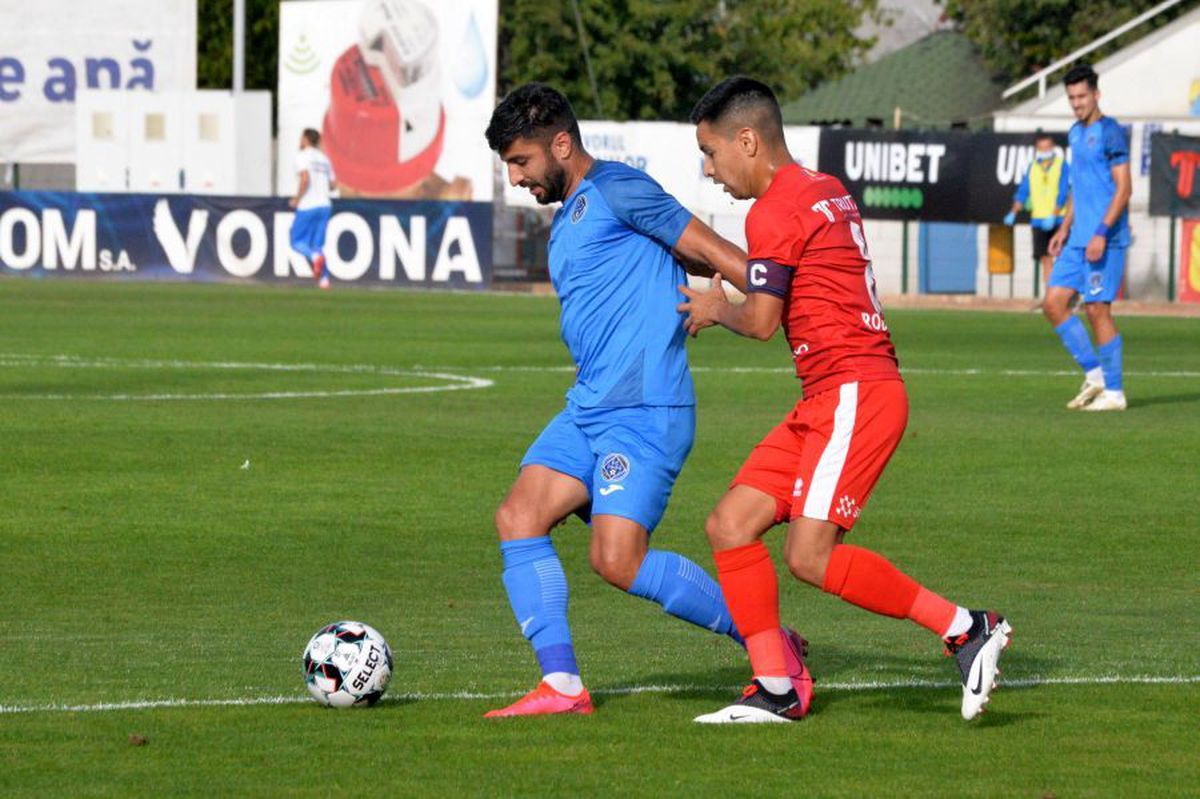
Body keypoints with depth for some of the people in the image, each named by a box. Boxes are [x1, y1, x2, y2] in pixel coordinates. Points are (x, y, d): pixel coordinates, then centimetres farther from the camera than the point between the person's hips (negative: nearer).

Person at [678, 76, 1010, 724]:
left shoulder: (774, 211, -11)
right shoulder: (827, 192, 18)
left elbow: (761, 322, -14)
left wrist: (716, 309, 6)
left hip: (854, 394, -10)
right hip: (826, 401, 10)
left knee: (810, 556, -16)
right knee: (730, 525, 4)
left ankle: (967, 630, -9)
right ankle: (774, 690, 3)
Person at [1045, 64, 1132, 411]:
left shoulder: (1109, 132, -10)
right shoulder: (1076, 133, 16)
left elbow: (1123, 187, -15)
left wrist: (1102, 232, -21)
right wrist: (1065, 228, 19)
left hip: (1106, 239, -9)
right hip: (1079, 239, 9)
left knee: (1098, 310, -7)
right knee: (1053, 302, 3)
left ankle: (1114, 392, 1)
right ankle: (1094, 373, 11)